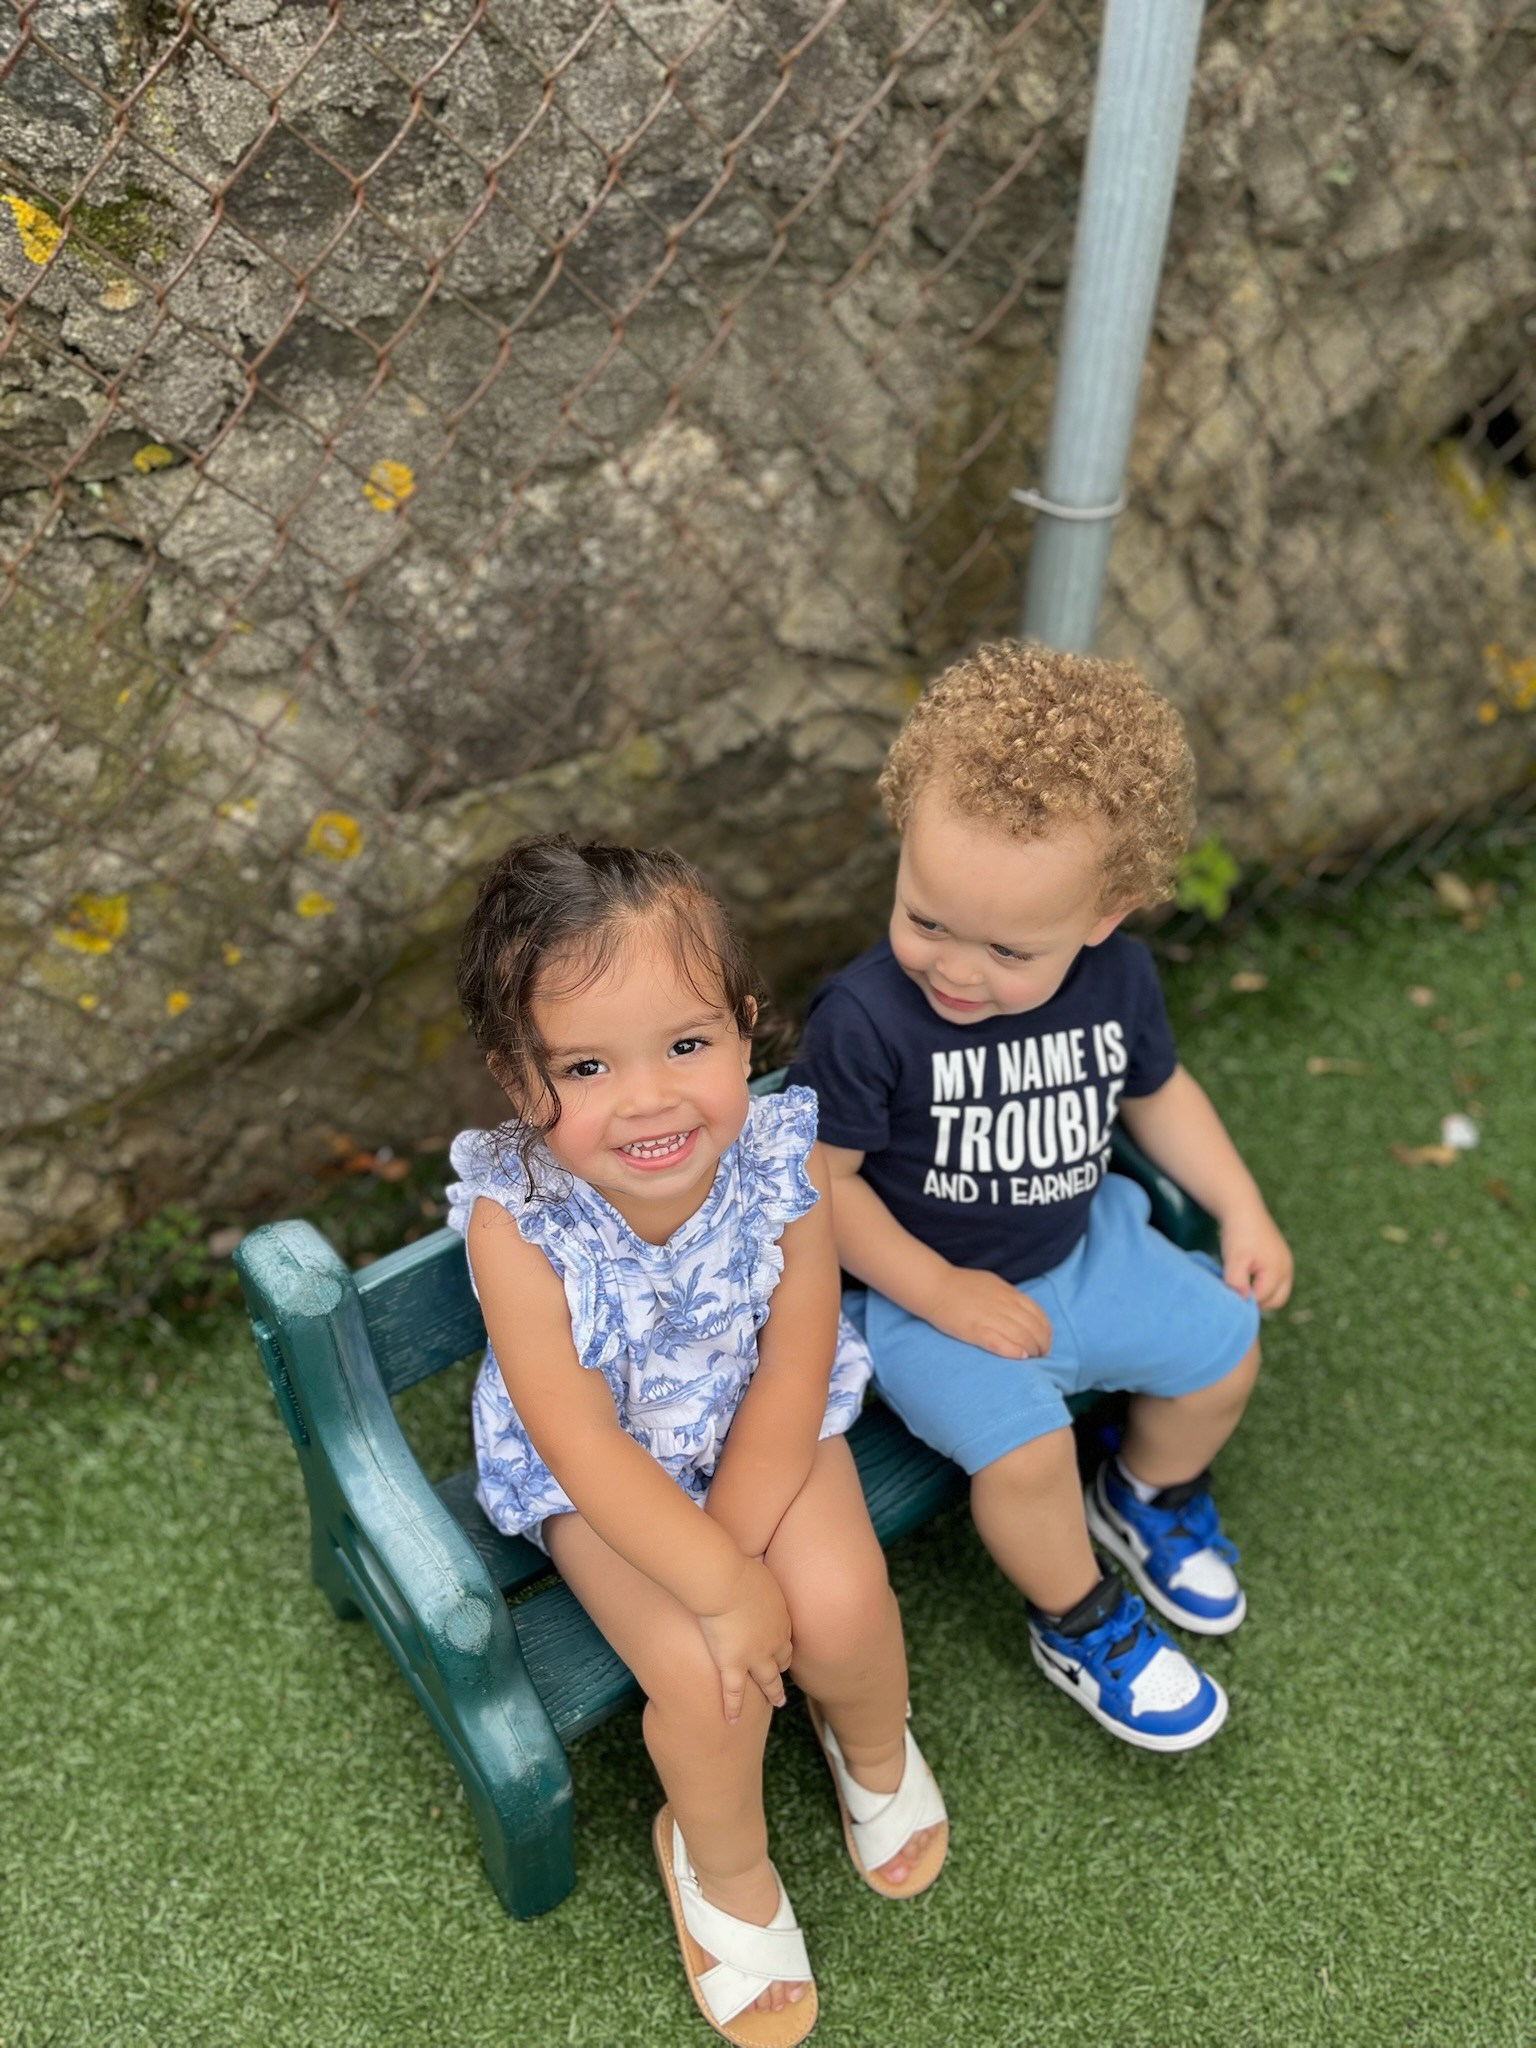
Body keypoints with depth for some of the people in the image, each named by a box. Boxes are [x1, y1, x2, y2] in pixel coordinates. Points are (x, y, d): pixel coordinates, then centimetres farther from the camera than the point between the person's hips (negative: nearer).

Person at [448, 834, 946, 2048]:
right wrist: (720, 1586, -27)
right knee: (704, 1675, -19)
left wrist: (736, 1540, -21)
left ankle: (873, 1747, 21)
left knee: (840, 1601, -18)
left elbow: (792, 1372, -15)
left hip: (763, 1432, 2)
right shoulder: (517, 1222, -31)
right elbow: (581, 1442, -27)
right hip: (607, 1473, -2)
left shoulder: (781, 1162, -24)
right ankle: (723, 1864, 17)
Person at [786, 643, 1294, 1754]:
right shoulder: (867, 1016, -29)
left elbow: (1156, 1089, 9)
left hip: (1080, 1246, 6)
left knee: (1224, 1346, 9)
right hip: (928, 1289, -5)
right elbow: (819, 1177, -21)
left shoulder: (1118, 978, -12)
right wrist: (941, 1292, -22)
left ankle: (1150, 1497, 40)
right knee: (1024, 1446, -23)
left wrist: (1243, 1210, 5)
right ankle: (1084, 1624, 9)